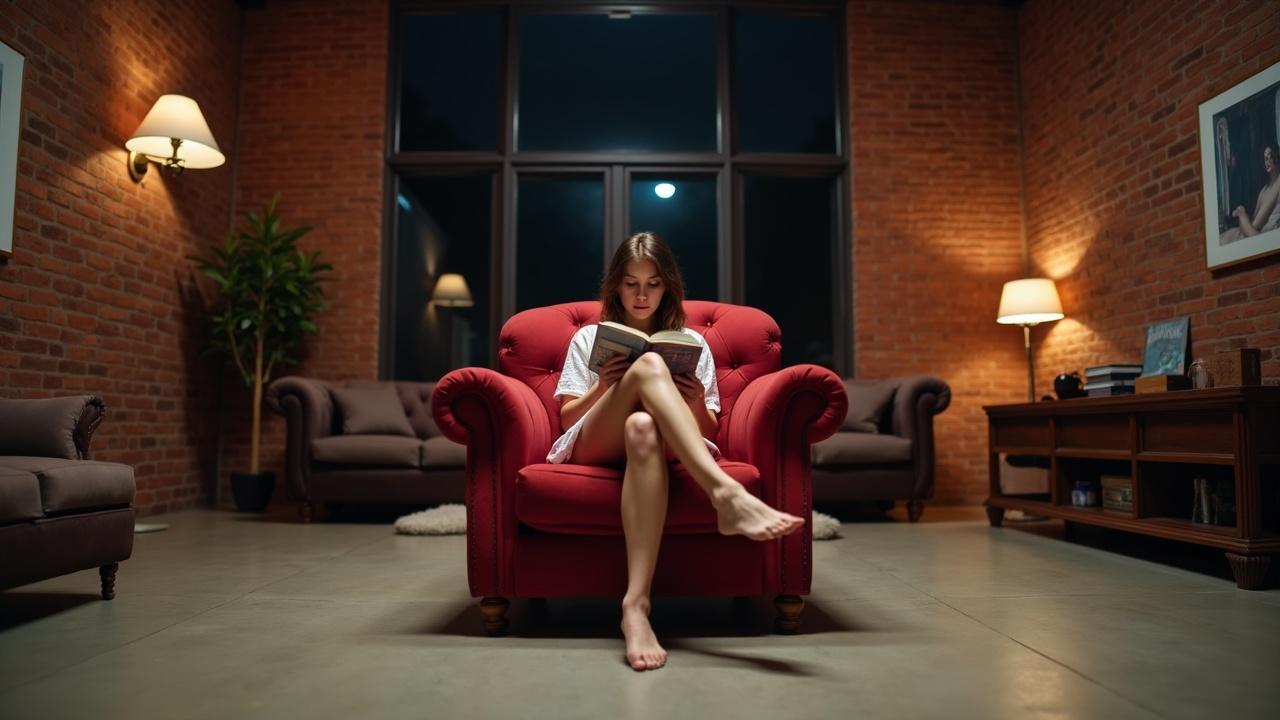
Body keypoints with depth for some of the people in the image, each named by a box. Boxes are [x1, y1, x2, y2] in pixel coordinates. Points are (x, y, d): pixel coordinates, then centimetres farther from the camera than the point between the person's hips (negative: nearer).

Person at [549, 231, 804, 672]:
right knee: (649, 365, -33)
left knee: (643, 427, -42)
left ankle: (636, 603, -55)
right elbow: (566, 417, 16)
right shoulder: (589, 337, 25)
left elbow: (708, 430, 18)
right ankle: (725, 493, -55)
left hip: (662, 446, 0)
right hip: (593, 446, 0)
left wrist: (696, 402, -6)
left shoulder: (692, 343, 25)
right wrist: (604, 387, -4)